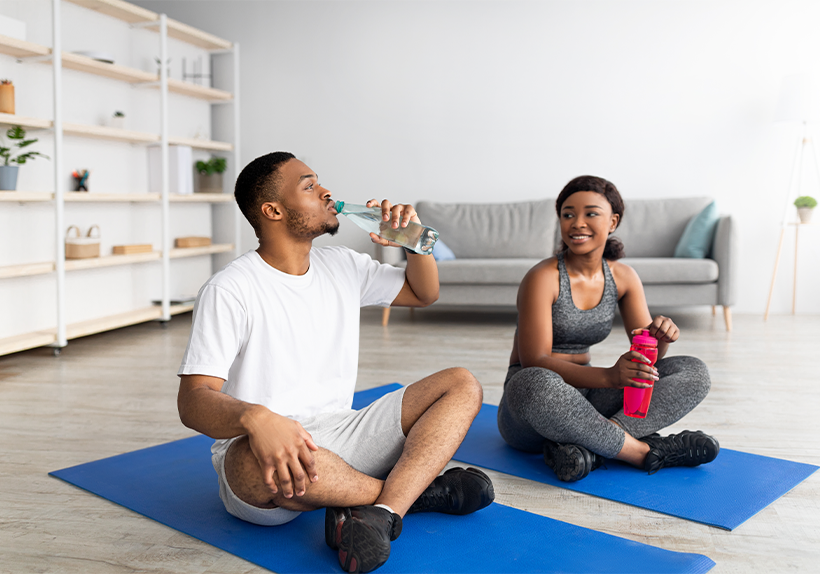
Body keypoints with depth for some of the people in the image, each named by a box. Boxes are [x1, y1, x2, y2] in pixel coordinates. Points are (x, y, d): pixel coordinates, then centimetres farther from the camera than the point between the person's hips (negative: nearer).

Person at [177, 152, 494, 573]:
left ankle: (380, 514, -29)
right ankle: (415, 490, -15)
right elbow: (193, 401, -20)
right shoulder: (229, 290, -11)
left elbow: (423, 293, 23)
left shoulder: (341, 266, 9)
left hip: (338, 436, 6)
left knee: (462, 386, -5)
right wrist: (256, 418, -42)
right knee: (258, 459, -42)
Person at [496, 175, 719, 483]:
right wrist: (608, 377, -35)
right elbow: (535, 362, -22)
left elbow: (645, 355, 5)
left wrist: (660, 338, -20)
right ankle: (643, 452, -22)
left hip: (585, 395, 6)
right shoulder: (543, 278, -14)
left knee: (693, 372, -7)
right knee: (536, 383, -42)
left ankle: (585, 445, -26)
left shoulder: (623, 277, 4)